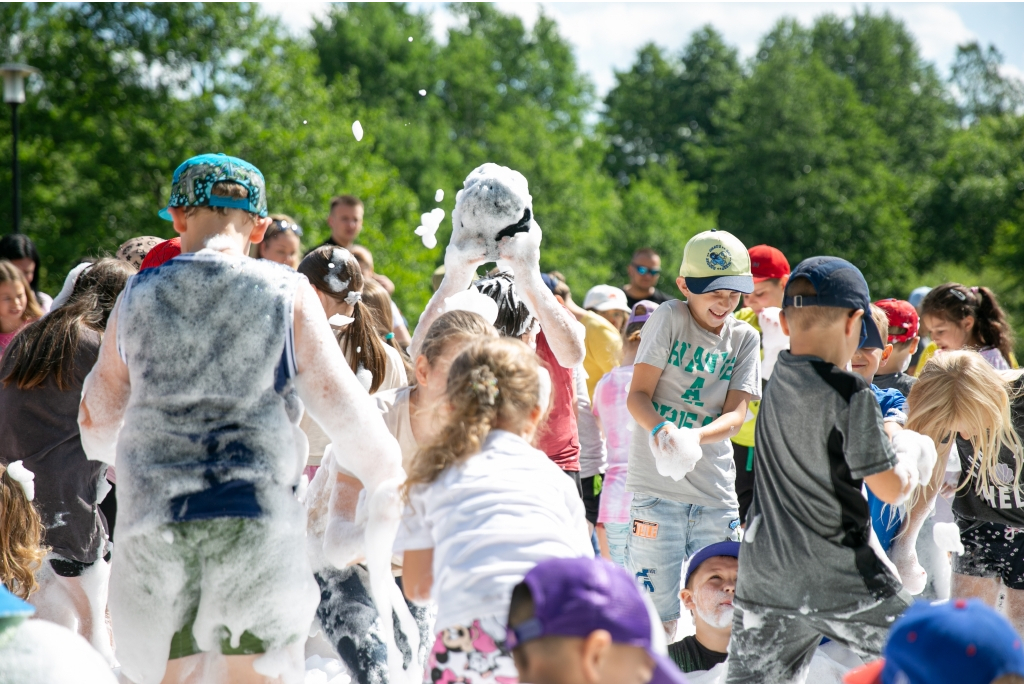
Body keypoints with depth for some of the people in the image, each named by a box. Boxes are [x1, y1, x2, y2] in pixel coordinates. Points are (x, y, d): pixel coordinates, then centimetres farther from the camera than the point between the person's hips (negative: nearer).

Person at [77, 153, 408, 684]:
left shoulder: (137, 298, 8)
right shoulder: (286, 293, 1)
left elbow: (97, 427, 19)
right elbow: (341, 405, 1)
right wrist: (387, 476, 15)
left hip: (154, 525, 2)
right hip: (255, 519, -2)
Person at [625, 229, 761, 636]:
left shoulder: (744, 339, 9)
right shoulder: (670, 319, -1)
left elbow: (737, 412, -2)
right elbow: (638, 394, -6)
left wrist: (694, 437, -23)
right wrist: (661, 429, -28)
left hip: (715, 491, 3)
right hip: (657, 484, -3)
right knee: (657, 616, -5)